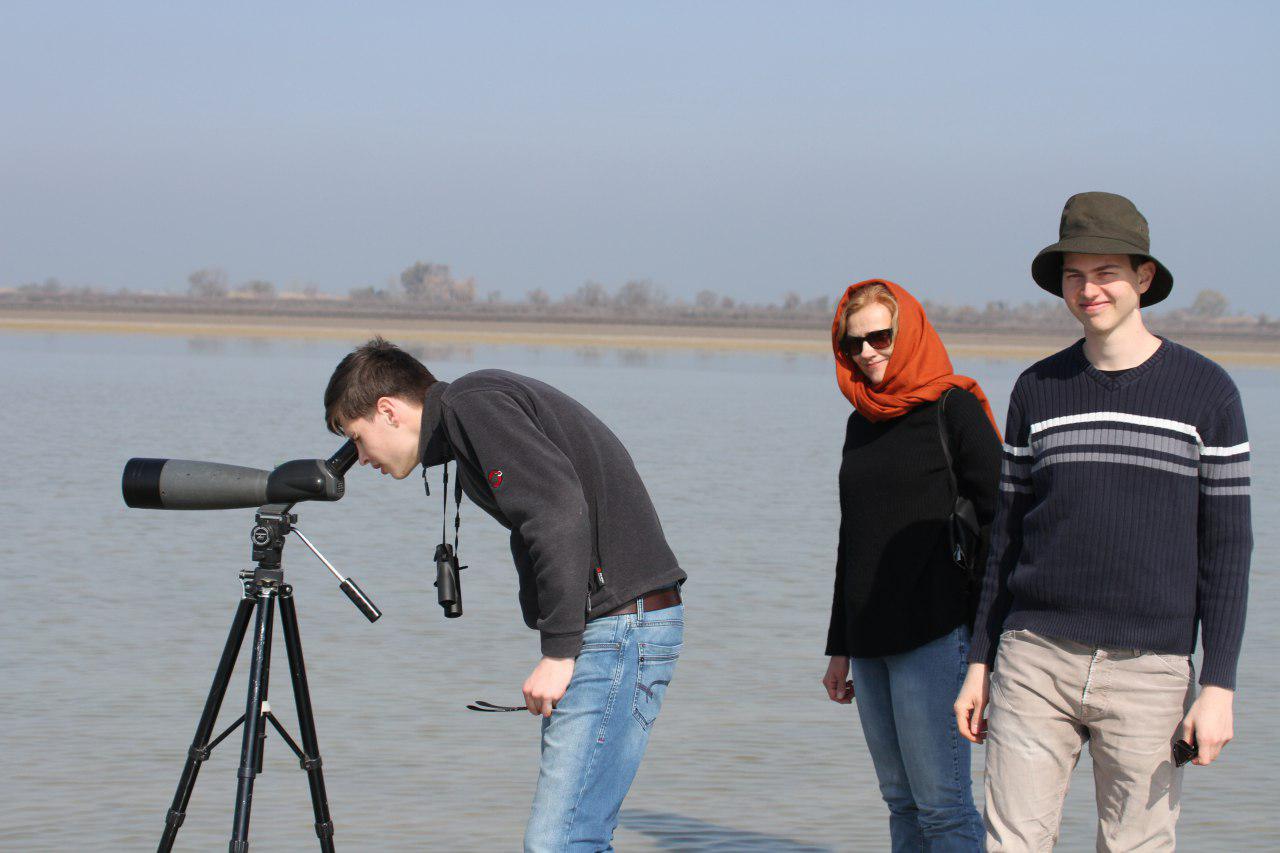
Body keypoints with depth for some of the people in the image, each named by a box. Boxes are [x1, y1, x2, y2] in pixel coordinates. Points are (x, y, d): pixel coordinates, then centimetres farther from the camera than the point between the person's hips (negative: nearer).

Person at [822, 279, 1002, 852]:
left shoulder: (954, 410, -4)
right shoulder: (862, 422, 16)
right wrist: (839, 648, 22)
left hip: (935, 635, -7)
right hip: (871, 642, 7)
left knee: (941, 803, -11)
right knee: (901, 802, 7)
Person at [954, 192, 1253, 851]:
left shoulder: (1207, 393, 0)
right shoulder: (1037, 391, 8)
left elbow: (1226, 548, -1)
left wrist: (1218, 687, -8)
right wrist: (980, 664, 9)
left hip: (1149, 672, -2)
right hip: (1036, 661, 2)